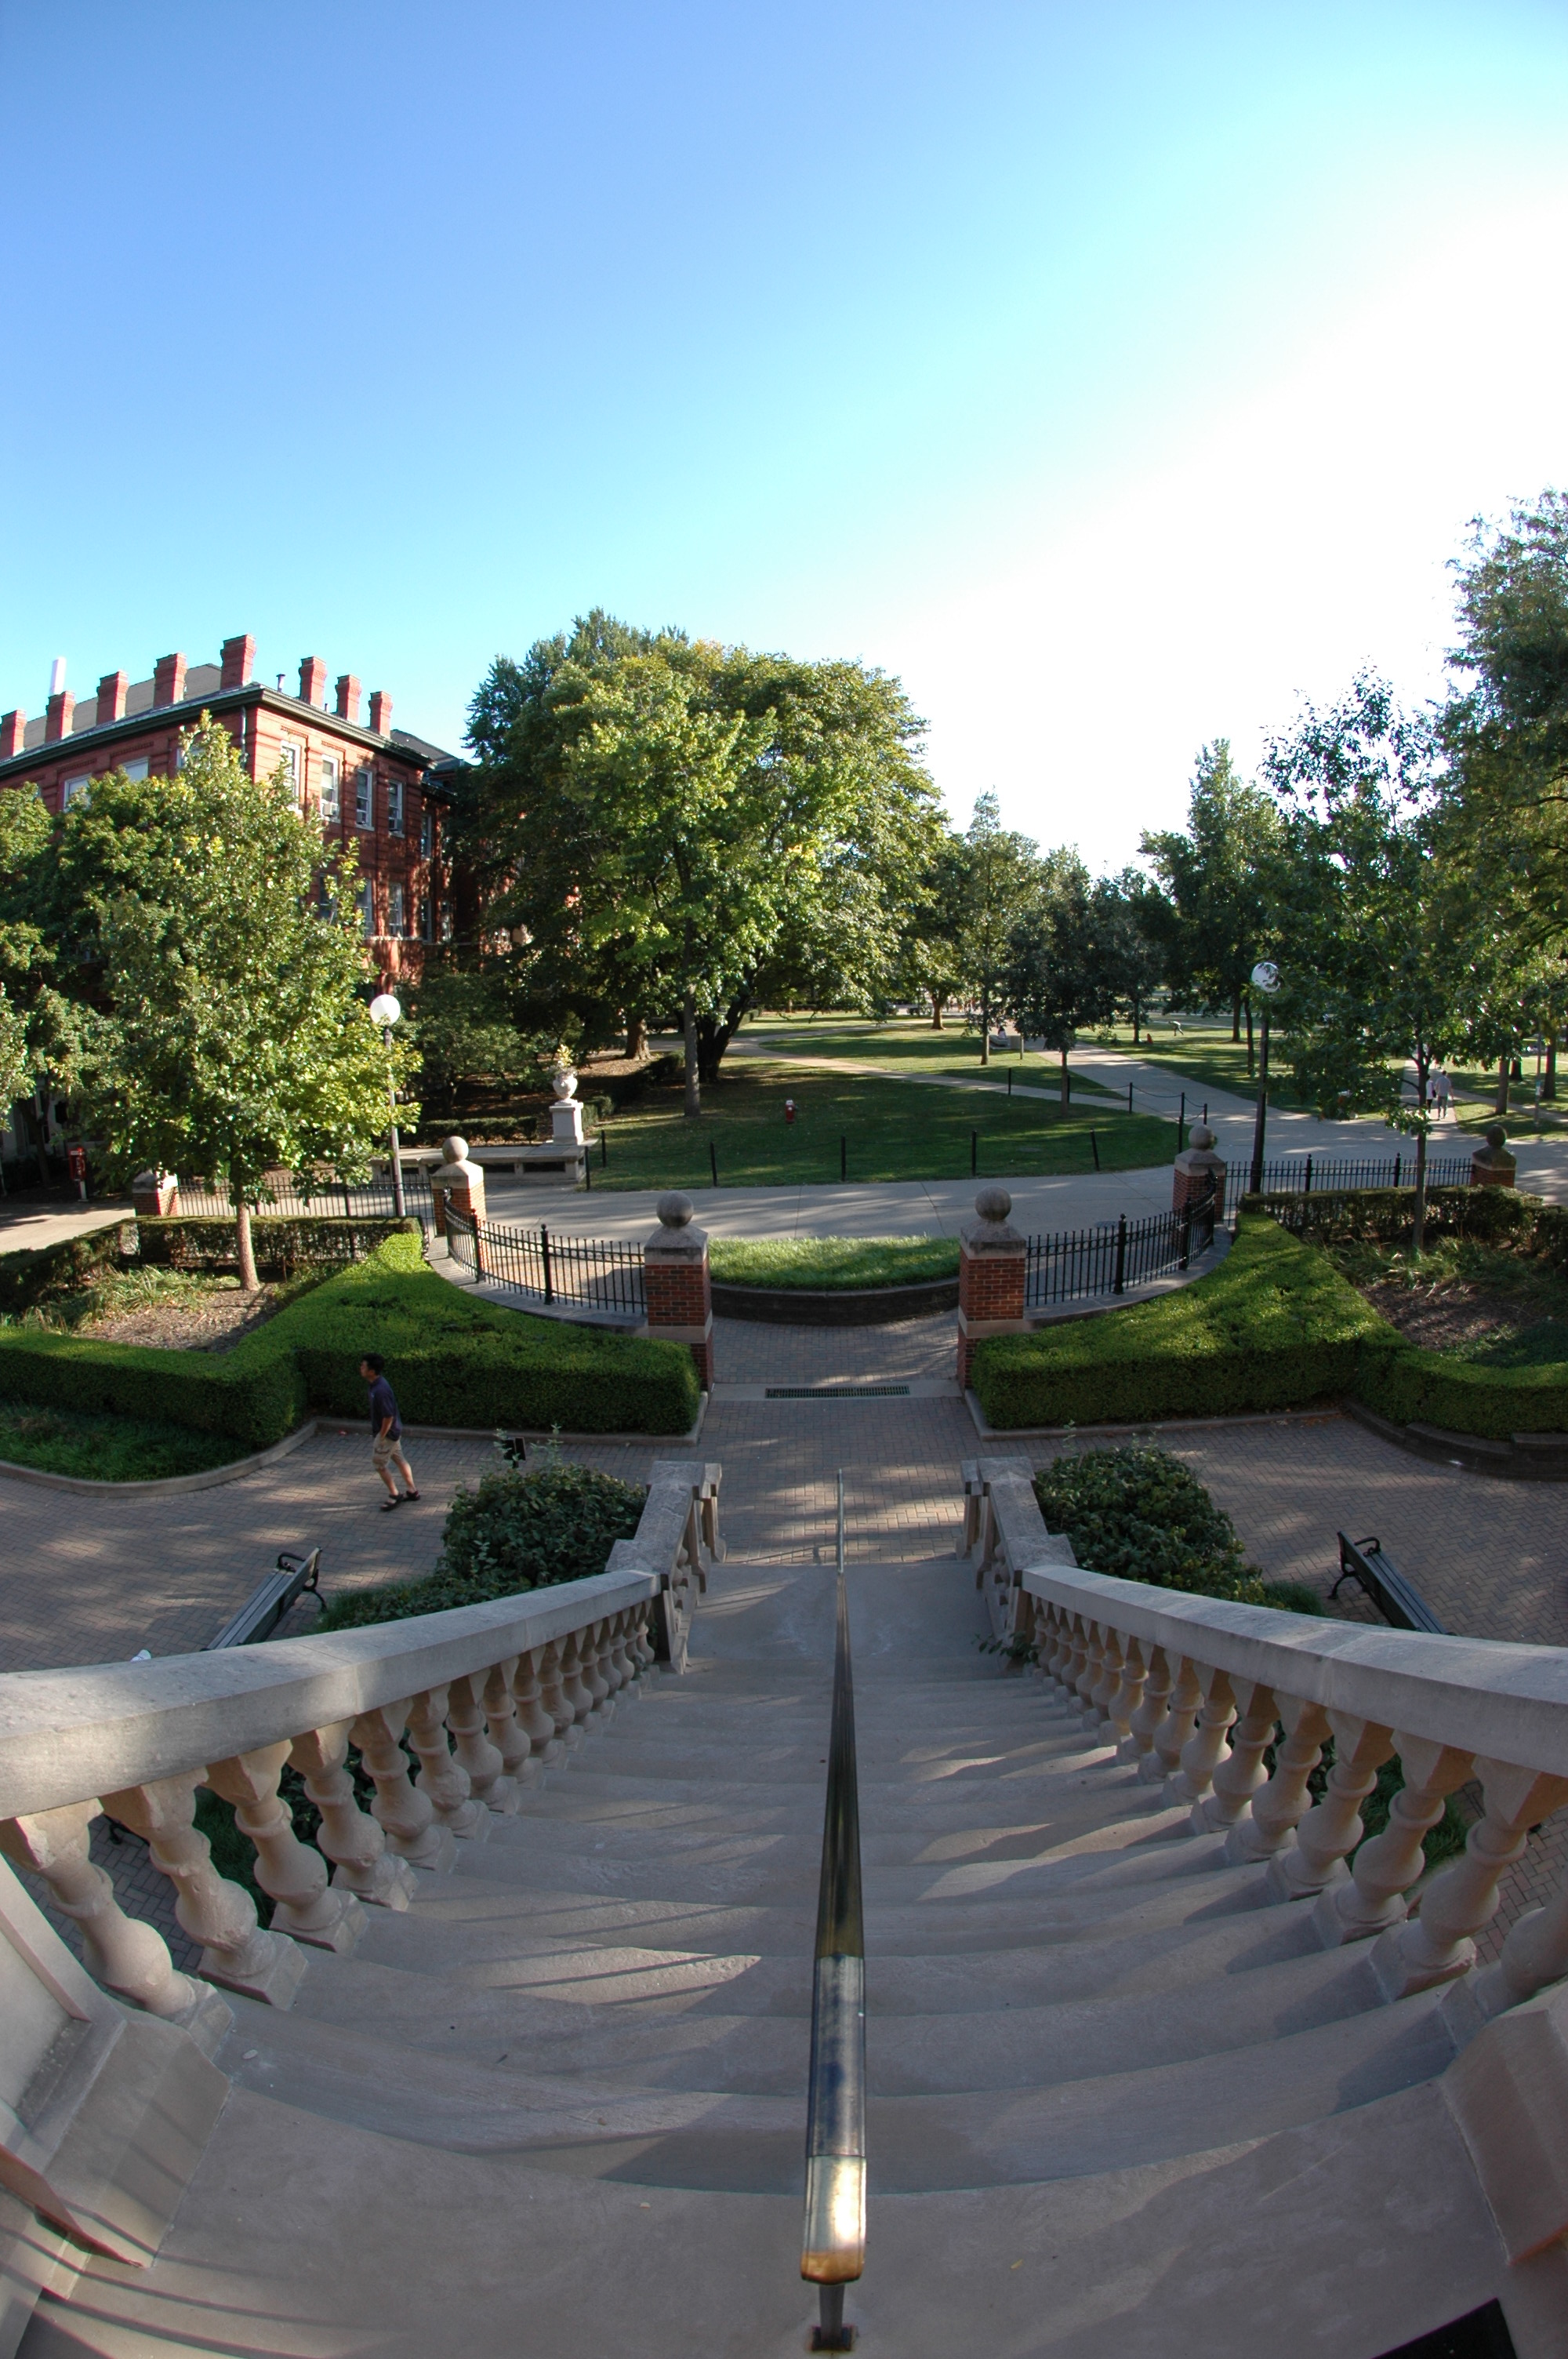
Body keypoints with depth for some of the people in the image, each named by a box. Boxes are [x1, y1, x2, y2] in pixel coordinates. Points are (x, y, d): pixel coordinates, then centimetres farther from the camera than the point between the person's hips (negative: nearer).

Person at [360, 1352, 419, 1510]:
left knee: (379, 1464, 5)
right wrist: (381, 1435, 20)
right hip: (393, 1430, 9)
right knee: (399, 1460, 19)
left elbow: (388, 1416, -28)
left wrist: (381, 1438, -19)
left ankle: (395, 1496, 17)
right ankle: (412, 1491, 30)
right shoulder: (377, 1384, 0)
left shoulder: (380, 1391, -30)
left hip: (388, 1432, -9)